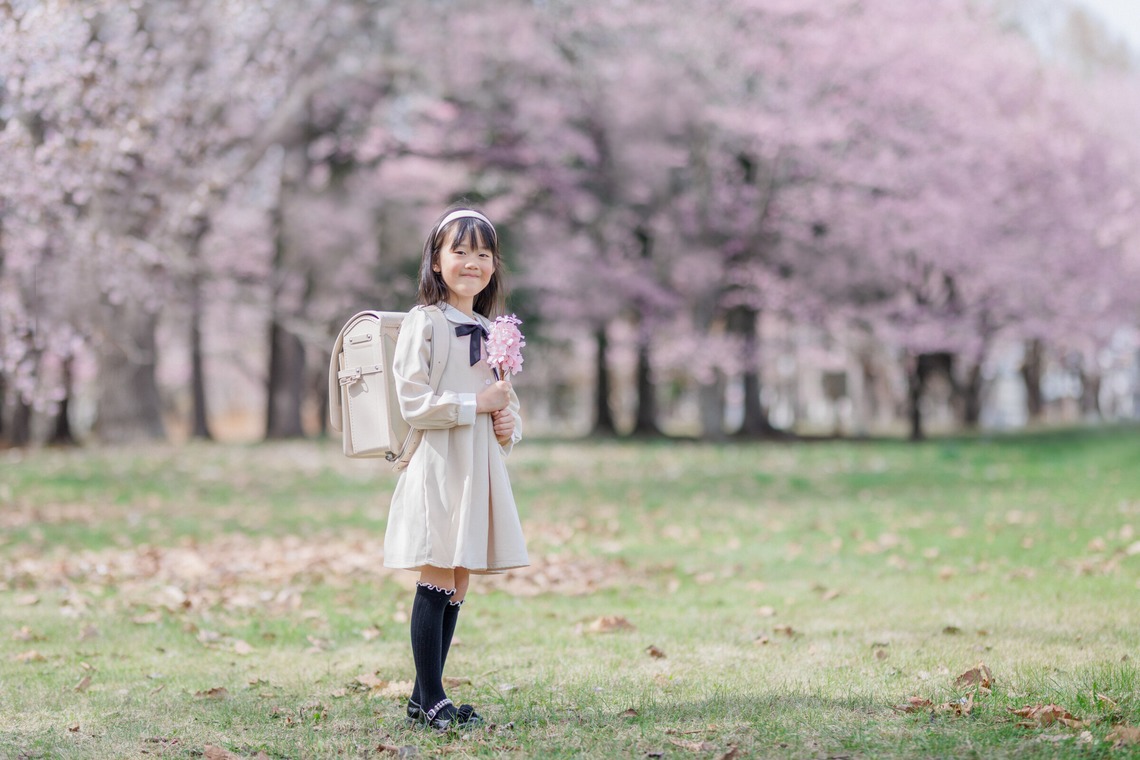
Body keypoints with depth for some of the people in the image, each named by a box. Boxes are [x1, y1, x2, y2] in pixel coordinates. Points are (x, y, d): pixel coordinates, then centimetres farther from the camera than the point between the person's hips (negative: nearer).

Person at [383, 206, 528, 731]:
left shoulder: (493, 330, 16)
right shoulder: (423, 322, -6)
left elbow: (508, 401, 24)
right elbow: (413, 403, -14)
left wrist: (509, 426, 3)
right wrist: (477, 404, -15)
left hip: (482, 466, 7)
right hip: (438, 465, -7)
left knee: (458, 585, 8)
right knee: (438, 581, -7)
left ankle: (425, 697, 15)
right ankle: (430, 702, -1)